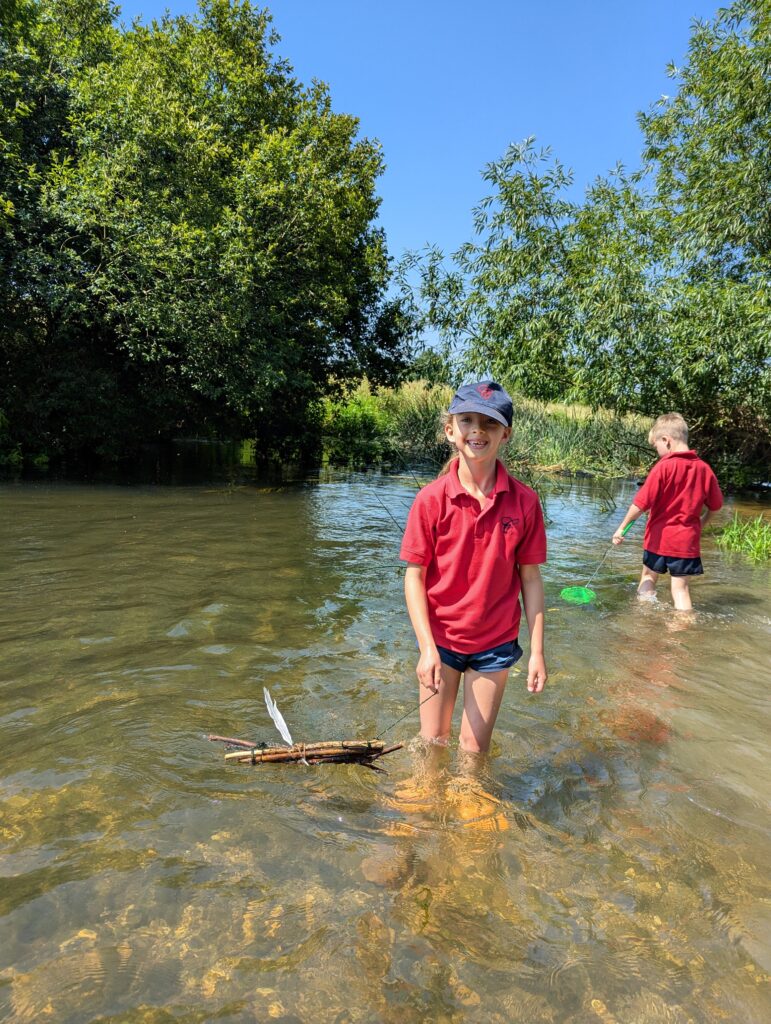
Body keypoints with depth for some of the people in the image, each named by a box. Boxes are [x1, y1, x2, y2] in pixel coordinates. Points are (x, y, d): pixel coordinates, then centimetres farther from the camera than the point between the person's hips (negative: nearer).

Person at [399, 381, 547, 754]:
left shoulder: (524, 501, -10)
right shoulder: (431, 499, -13)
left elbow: (530, 578, -5)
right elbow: (414, 575, -10)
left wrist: (537, 651, -4)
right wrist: (427, 648, -15)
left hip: (495, 643, 1)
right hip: (440, 639, 0)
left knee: (475, 747, 14)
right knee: (432, 743, 16)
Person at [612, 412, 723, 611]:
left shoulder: (664, 466, -14)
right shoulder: (703, 468, 1)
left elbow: (642, 502, -16)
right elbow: (715, 505, 11)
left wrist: (622, 527, -9)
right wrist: (701, 523, 27)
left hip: (659, 538, -3)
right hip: (687, 541, 3)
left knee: (648, 579, 17)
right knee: (681, 589, 7)